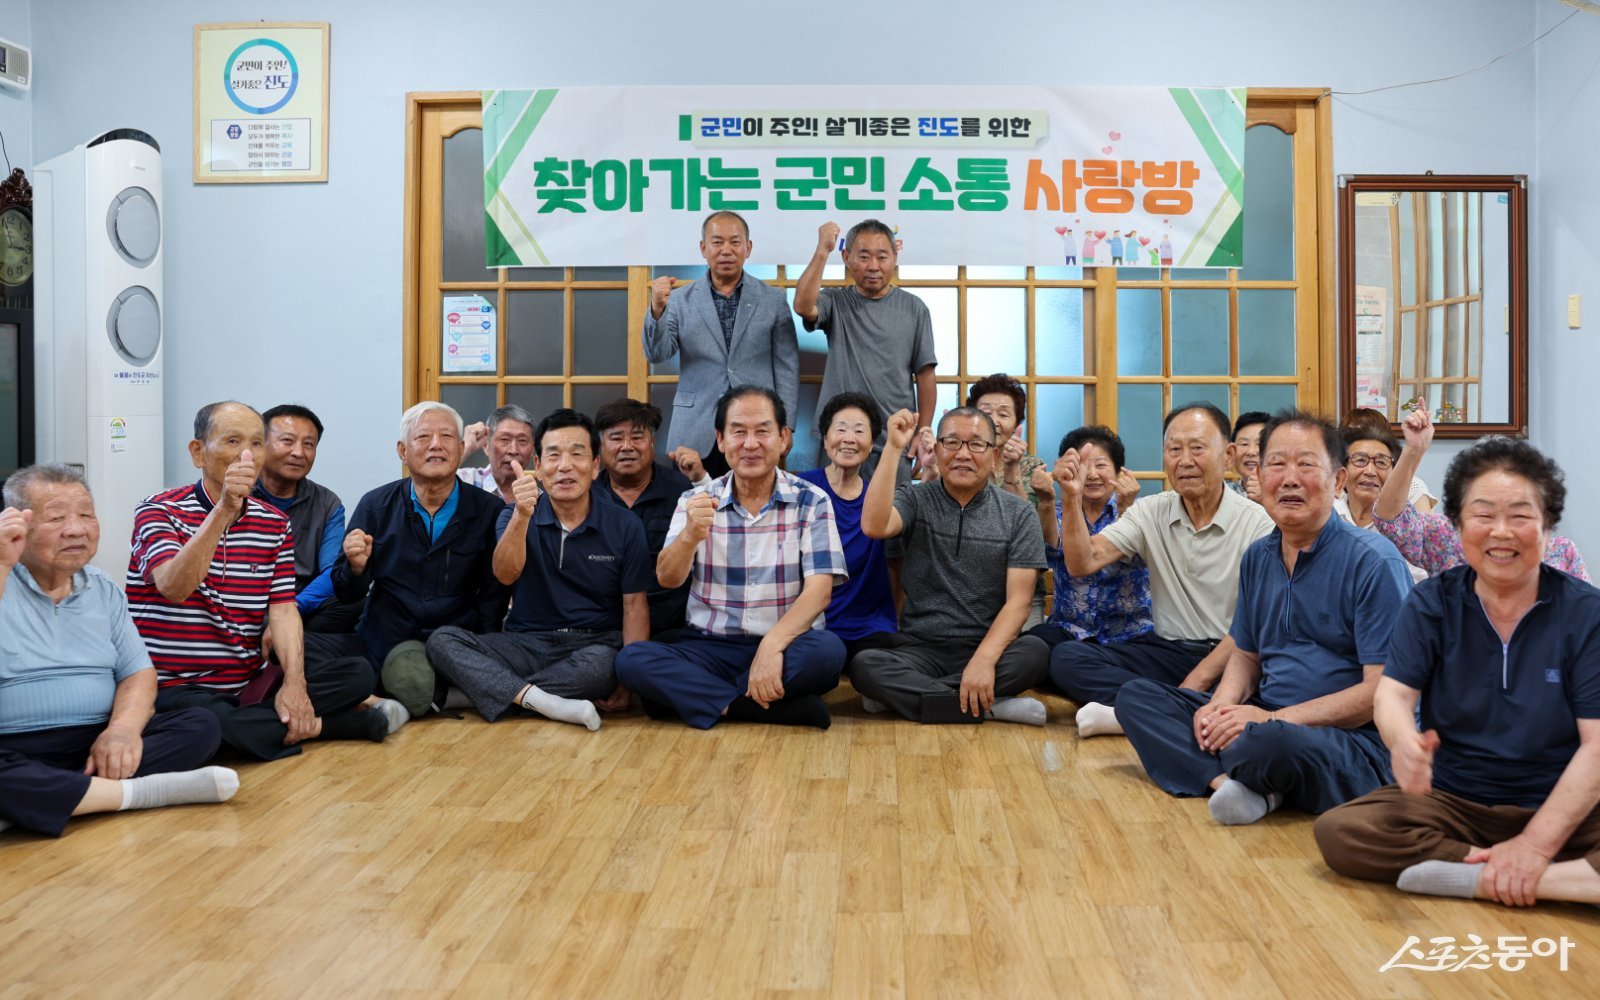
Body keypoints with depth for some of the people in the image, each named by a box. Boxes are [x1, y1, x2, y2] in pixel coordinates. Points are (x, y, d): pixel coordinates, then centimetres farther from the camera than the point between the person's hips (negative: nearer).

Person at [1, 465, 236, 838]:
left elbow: (138, 672, 10)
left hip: (100, 741, 6)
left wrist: (123, 727, -11)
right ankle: (141, 792, -24)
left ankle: (33, 808, -24)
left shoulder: (104, 590, 15)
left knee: (201, 726, -18)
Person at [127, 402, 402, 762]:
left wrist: (294, 681, -16)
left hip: (252, 682, 4)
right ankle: (314, 725, -14)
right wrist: (224, 509, -32)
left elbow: (283, 608, 1)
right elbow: (173, 588, -25)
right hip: (179, 688, -3)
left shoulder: (274, 523, 9)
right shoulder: (159, 511, -5)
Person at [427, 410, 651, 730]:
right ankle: (542, 701, -35)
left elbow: (634, 605, 0)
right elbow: (505, 575, -13)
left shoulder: (624, 526, 3)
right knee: (442, 639, -22)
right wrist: (521, 516, -31)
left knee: (604, 662, -37)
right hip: (527, 644, 2)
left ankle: (492, 691, -20)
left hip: (595, 646, -1)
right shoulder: (515, 516, 6)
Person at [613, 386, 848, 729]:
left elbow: (819, 589, -10)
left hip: (786, 646, -1)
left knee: (828, 650, -34)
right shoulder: (696, 501, 6)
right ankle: (782, 707, -25)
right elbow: (667, 579, -7)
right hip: (710, 648, 2)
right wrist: (690, 535, -30)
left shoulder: (812, 502, 1)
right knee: (631, 660, -25)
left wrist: (773, 644, -28)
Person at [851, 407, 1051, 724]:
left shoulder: (1019, 514, 3)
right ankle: (990, 707, -23)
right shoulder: (915, 499, 4)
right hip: (920, 648, 0)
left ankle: (903, 694, -21)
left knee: (1036, 653, -31)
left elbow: (1018, 600, -5)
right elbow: (874, 527, -19)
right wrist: (893, 448, -19)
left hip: (988, 648, 0)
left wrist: (984, 658, -21)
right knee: (863, 665, -30)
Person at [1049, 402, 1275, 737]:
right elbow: (1083, 563, -4)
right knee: (1065, 657, -19)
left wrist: (1199, 678, -22)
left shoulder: (1257, 523, -5)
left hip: (1230, 656, -3)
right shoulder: (1150, 512, 6)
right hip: (1167, 652, 3)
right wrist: (1072, 500, -19)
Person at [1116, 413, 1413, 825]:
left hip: (1357, 743, -7)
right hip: (1267, 720, 8)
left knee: (1272, 742, -40)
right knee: (1136, 695, -3)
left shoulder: (1373, 562, -11)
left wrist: (1274, 717, -20)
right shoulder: (1258, 558, 11)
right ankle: (1230, 780, -23)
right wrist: (1220, 706, -3)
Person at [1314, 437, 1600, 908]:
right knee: (1337, 830, -26)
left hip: (1561, 808, -2)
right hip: (1452, 800, 2)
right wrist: (1404, 742, -37)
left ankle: (1475, 878, -26)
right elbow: (1393, 693, -10)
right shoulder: (1431, 603, 1)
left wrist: (1536, 844, -21)